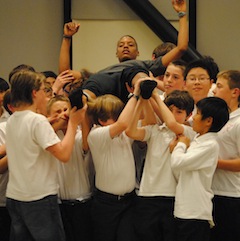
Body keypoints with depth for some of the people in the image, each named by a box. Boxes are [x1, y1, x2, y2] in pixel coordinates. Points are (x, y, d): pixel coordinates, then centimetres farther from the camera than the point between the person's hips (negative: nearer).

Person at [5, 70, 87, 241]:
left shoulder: (11, 121, 8)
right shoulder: (38, 121, -16)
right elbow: (64, 154, -21)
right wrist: (73, 123, -11)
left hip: (14, 197, 8)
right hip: (39, 199, -8)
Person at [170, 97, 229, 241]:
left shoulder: (210, 145, -14)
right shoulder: (196, 142, 14)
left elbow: (178, 163, -21)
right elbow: (180, 173, 15)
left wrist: (181, 145, -2)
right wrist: (177, 149, 2)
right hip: (185, 211, 9)